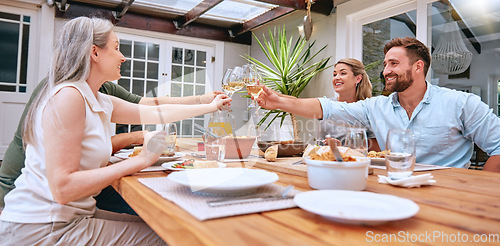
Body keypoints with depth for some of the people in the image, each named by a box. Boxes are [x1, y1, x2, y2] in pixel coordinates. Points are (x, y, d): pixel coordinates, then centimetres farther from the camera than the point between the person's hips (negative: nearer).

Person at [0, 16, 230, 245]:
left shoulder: (102, 103, 8)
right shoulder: (68, 96, -20)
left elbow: (157, 112, 17)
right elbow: (63, 188, -25)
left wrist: (211, 106, 24)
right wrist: (140, 160, -21)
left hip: (72, 215, 8)